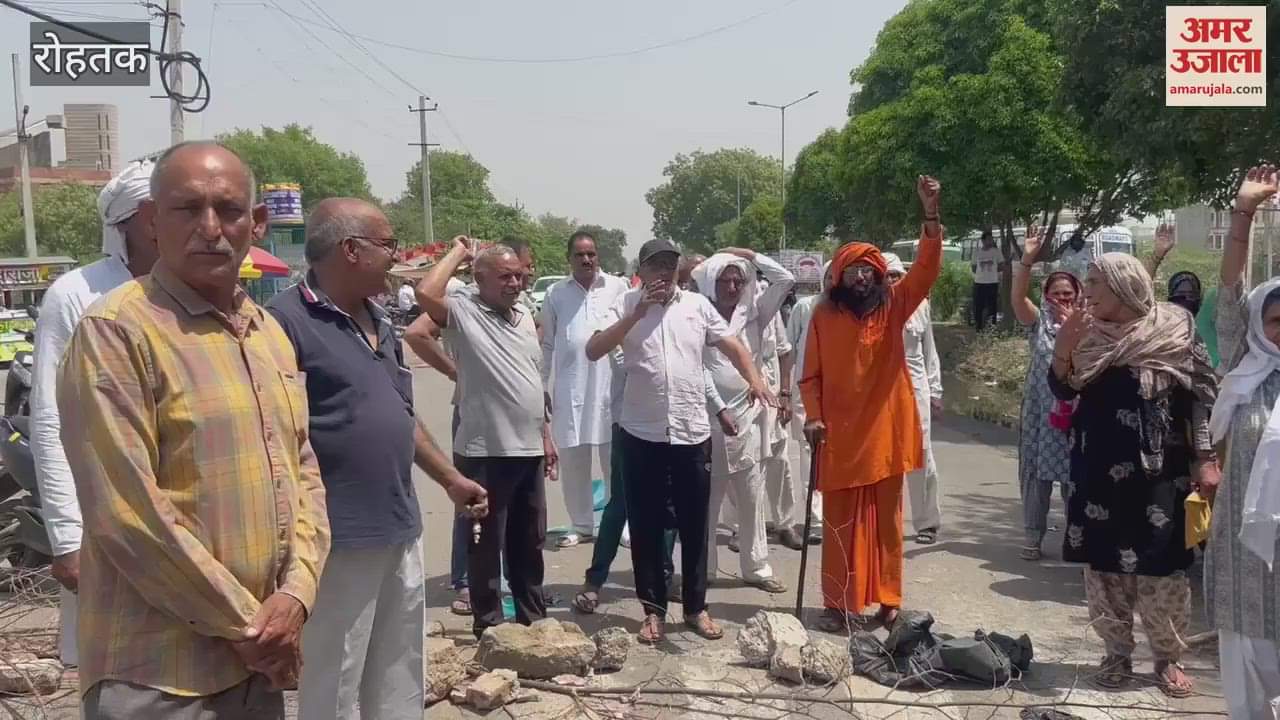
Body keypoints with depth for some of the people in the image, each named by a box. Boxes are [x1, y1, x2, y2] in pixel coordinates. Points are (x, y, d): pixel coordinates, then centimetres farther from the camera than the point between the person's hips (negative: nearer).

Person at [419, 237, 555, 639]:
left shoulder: (524, 316, 13)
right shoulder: (462, 312, -9)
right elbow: (426, 294, -31)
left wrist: (545, 435, 17)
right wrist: (458, 252, -16)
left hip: (528, 449, 7)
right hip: (484, 452, -7)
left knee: (529, 541, 18)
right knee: (486, 543, 5)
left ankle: (534, 617, 31)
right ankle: (488, 624, 18)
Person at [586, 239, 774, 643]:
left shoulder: (697, 304, 6)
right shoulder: (627, 304, 0)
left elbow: (731, 345, 10)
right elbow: (593, 351, -10)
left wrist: (753, 378, -9)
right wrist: (637, 313, -16)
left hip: (692, 432, 2)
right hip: (642, 433, -1)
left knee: (694, 525, 9)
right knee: (646, 526, 7)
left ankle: (696, 607, 23)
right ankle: (653, 610, 20)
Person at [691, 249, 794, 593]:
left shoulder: (755, 311, 7)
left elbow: (786, 279, 4)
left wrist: (749, 254, 2)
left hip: (748, 416, 3)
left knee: (752, 499, 10)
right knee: (705, 500, 5)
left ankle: (756, 567, 21)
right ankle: (701, 568, 16)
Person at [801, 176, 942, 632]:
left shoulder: (893, 306, 3)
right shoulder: (824, 315, 0)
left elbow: (927, 269, -10)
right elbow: (811, 375, 2)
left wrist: (931, 214, -21)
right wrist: (813, 416, -11)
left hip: (885, 429, 2)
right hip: (840, 434, -1)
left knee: (886, 518, 11)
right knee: (841, 521, 5)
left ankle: (887, 599, 21)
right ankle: (838, 603, 13)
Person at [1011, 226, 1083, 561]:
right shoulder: (1040, 321, 3)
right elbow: (1017, 298, -15)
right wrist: (1026, 261, -25)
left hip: (1074, 412, 0)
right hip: (1040, 411, 0)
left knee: (1074, 477, 5)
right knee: (1036, 474, 5)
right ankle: (1032, 537, 15)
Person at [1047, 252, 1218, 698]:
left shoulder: (1174, 331, -6)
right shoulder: (1089, 335, 4)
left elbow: (1201, 395, -3)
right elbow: (1062, 390, 1)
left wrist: (1205, 459, -7)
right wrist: (1063, 346, -15)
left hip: (1158, 472, -3)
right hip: (1099, 471, 3)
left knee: (1160, 568, 2)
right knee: (1103, 565, 6)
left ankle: (1168, 657, 19)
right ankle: (1117, 653, 21)